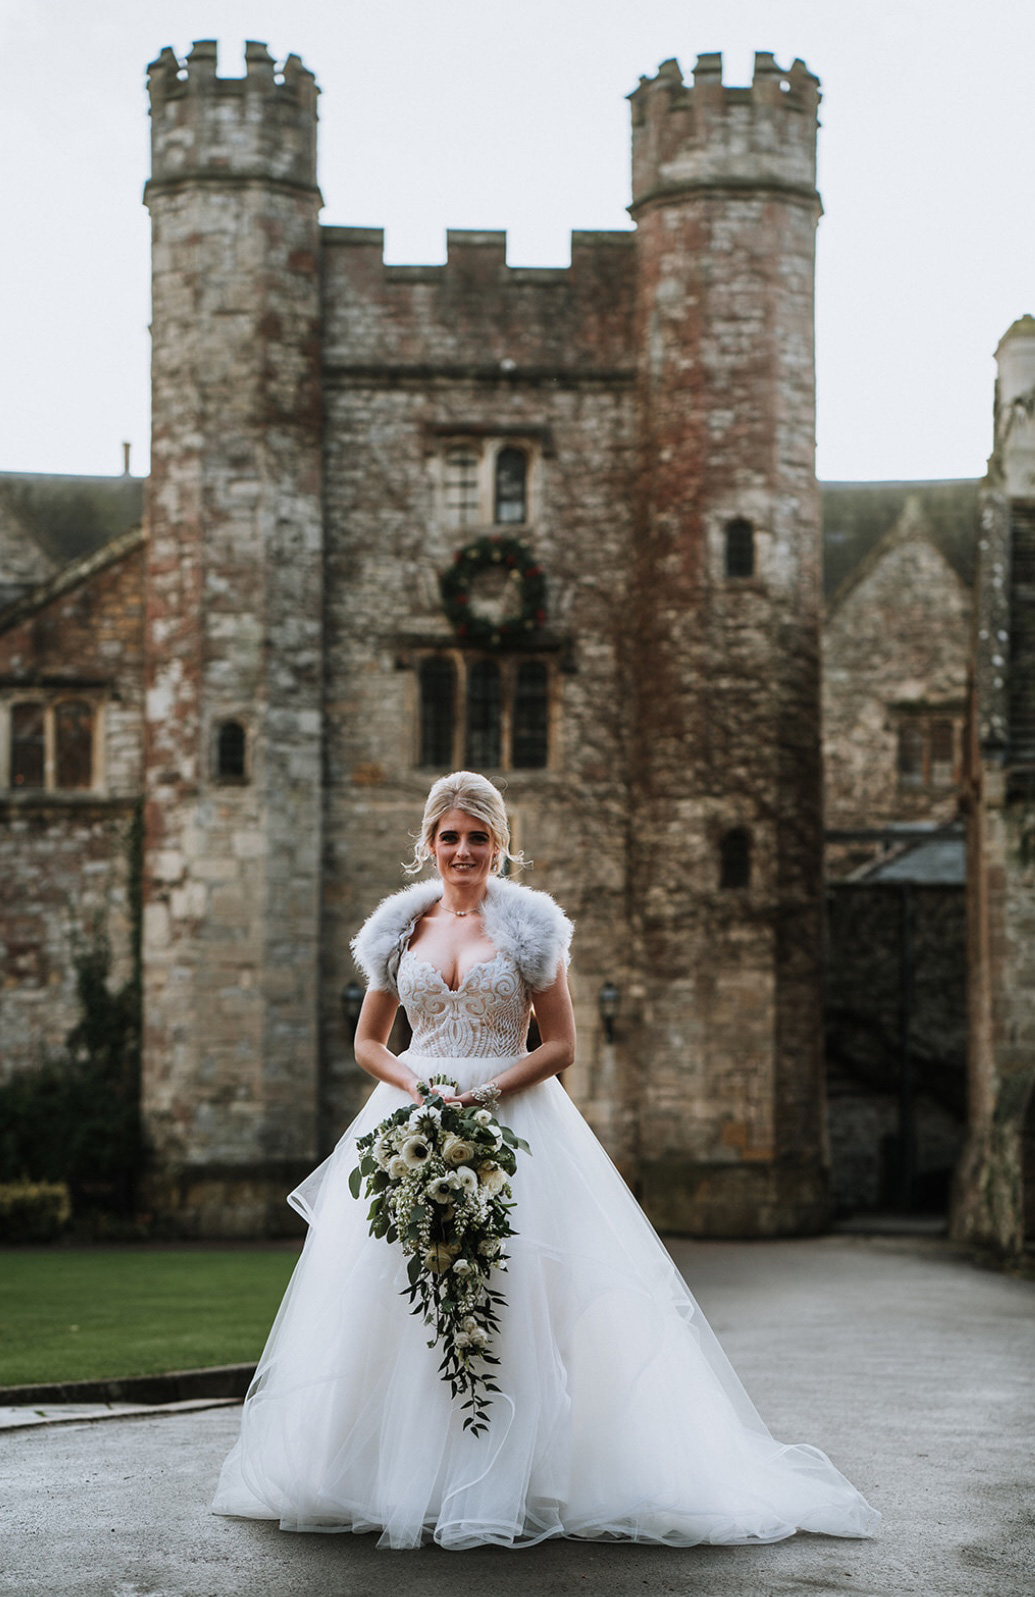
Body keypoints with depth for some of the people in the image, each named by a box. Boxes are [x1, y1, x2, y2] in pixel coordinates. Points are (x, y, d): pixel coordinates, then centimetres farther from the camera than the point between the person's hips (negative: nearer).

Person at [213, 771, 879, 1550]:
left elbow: (561, 1045, -1)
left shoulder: (528, 924, 2)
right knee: (404, 1301, -4)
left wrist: (489, 1091, -14)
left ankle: (505, 1486, -4)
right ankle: (403, 1478, 4)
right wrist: (414, 1084, -6)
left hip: (512, 1122, -3)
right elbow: (369, 1042, 14)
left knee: (508, 1299, -10)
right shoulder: (402, 925, 10)